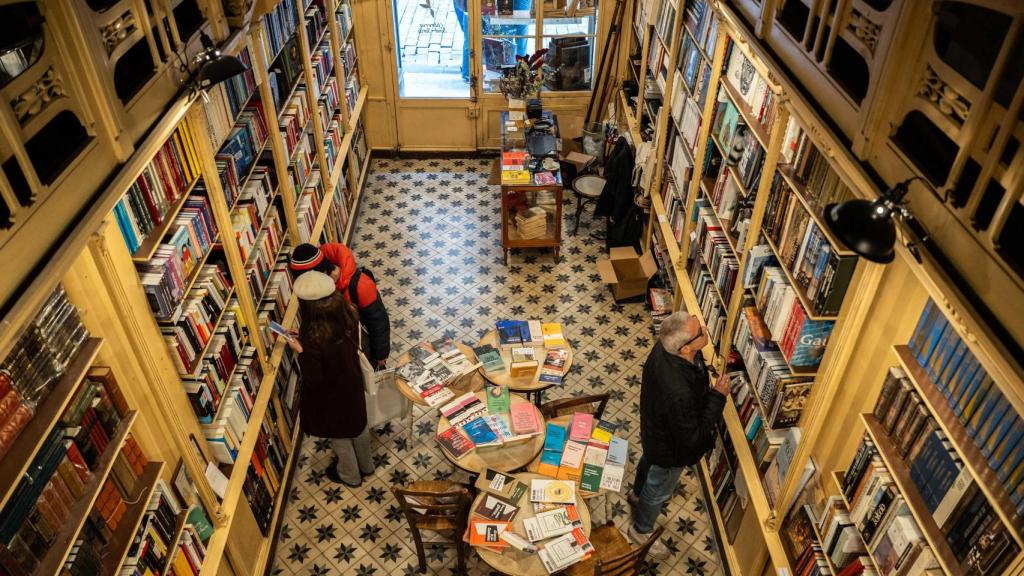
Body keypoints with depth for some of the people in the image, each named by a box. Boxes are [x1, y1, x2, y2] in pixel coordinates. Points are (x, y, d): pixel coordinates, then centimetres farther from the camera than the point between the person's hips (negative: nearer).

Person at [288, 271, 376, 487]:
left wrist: (300, 350, -19)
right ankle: (366, 465, 56)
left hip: (330, 397, -5)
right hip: (352, 385, 5)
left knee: (339, 437, 24)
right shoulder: (348, 315, -20)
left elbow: (313, 379, -26)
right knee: (359, 425, 30)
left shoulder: (313, 337, -38)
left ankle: (350, 475, 50)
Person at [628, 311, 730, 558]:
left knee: (649, 460, 37)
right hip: (670, 448, -7)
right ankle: (641, 530, 54)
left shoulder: (664, 347, -25)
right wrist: (718, 396, -32)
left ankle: (638, 494, 69)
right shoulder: (678, 394, -49)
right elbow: (692, 439, -33)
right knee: (659, 490, 24)